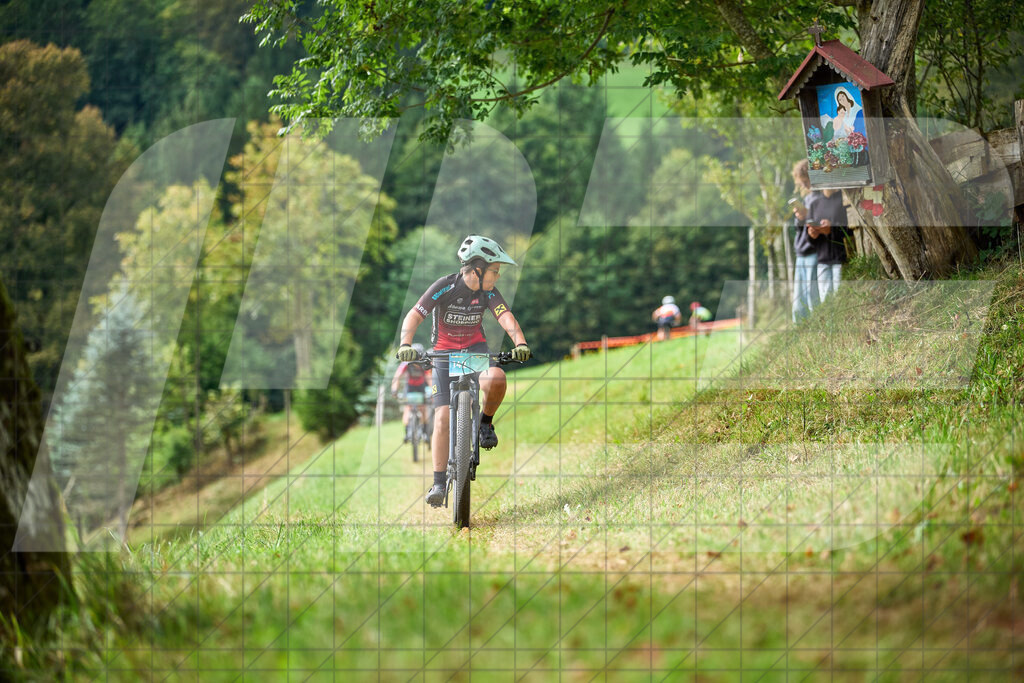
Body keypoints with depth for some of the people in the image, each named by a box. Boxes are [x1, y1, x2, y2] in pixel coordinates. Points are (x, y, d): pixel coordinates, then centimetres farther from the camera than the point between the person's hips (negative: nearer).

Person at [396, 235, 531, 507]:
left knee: (496, 379, -32)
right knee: (443, 418, -13)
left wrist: (520, 342, -43)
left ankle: (485, 422, -2)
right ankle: (439, 483, -6)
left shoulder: (488, 292, -10)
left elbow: (505, 317, -23)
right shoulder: (445, 287, -19)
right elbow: (414, 315, -26)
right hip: (445, 352, -2)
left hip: (475, 349, 2)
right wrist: (406, 345, -43)